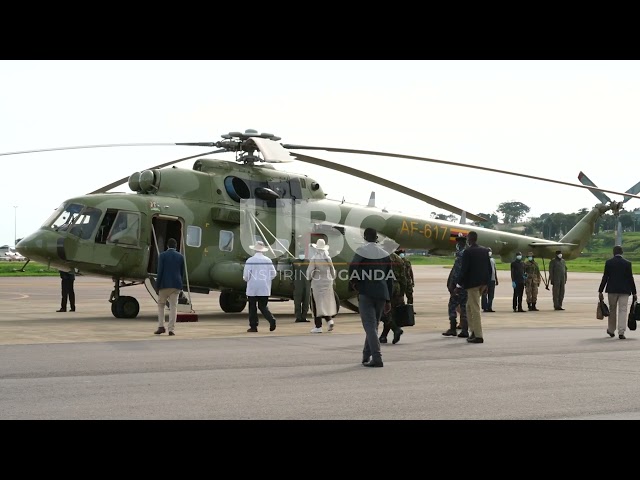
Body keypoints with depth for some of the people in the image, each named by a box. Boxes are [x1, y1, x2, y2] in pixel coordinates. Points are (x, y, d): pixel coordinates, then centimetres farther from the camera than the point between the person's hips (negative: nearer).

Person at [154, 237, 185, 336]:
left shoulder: (162, 255, -4)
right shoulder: (180, 256, 6)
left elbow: (160, 271, -7)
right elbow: (182, 272, 9)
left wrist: (157, 285, -3)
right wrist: (181, 285, 17)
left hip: (164, 284, -2)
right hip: (176, 285, 2)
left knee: (161, 305, 11)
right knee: (173, 306, 2)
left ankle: (161, 327, 1)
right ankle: (171, 329, -2)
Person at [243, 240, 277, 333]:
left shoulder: (250, 260, -9)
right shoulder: (268, 260, 3)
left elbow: (246, 275, -10)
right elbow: (273, 274, 6)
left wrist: (246, 279, 12)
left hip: (253, 288, -3)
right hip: (265, 289, 3)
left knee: (252, 307, 6)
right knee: (263, 306, 11)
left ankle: (253, 326, 7)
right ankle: (271, 319, -12)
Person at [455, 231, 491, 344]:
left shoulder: (468, 251, -13)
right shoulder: (485, 250, 7)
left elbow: (464, 269, -16)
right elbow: (489, 268, 11)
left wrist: (459, 284, -8)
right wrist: (486, 283, 17)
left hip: (472, 283, -7)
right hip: (482, 283, 7)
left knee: (475, 309, -3)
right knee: (470, 307, 19)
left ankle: (478, 336, -2)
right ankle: (473, 331, 18)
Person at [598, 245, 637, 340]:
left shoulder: (608, 262, -2)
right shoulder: (627, 263, -2)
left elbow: (605, 277, -4)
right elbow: (630, 278, -1)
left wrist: (600, 291, 0)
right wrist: (634, 293, 4)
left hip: (612, 290, 1)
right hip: (624, 291, -1)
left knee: (612, 310, 15)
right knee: (623, 310, -1)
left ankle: (611, 330, 27)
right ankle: (621, 332, -9)